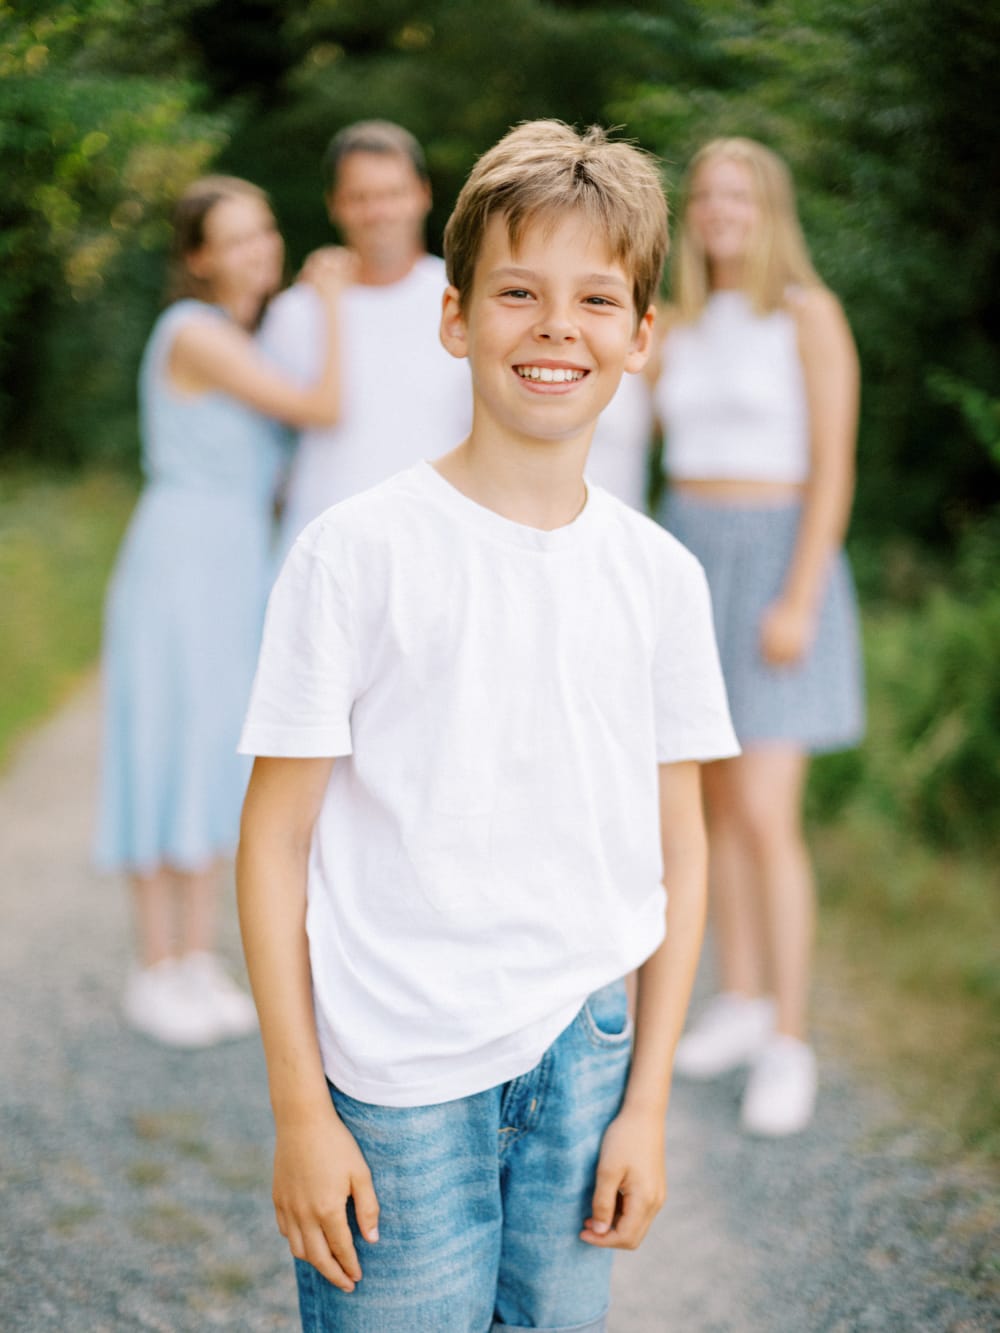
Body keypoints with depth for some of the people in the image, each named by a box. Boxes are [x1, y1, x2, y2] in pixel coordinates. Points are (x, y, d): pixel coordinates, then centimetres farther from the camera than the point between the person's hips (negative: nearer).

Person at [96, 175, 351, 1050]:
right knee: (169, 757, -3)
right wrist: (334, 306, -6)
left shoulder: (252, 338, 14)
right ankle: (156, 972, 7)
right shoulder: (195, 334, -14)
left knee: (224, 763, 9)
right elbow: (322, 408, -18)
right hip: (182, 556, -9)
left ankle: (200, 964, 17)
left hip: (243, 562, 9)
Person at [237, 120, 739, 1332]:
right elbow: (276, 838, -6)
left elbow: (677, 853, 8)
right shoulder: (357, 553, -8)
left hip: (584, 1055, 4)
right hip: (396, 1086, -3)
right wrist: (299, 1109, -7)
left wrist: (647, 1100, 6)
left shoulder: (660, 576, 4)